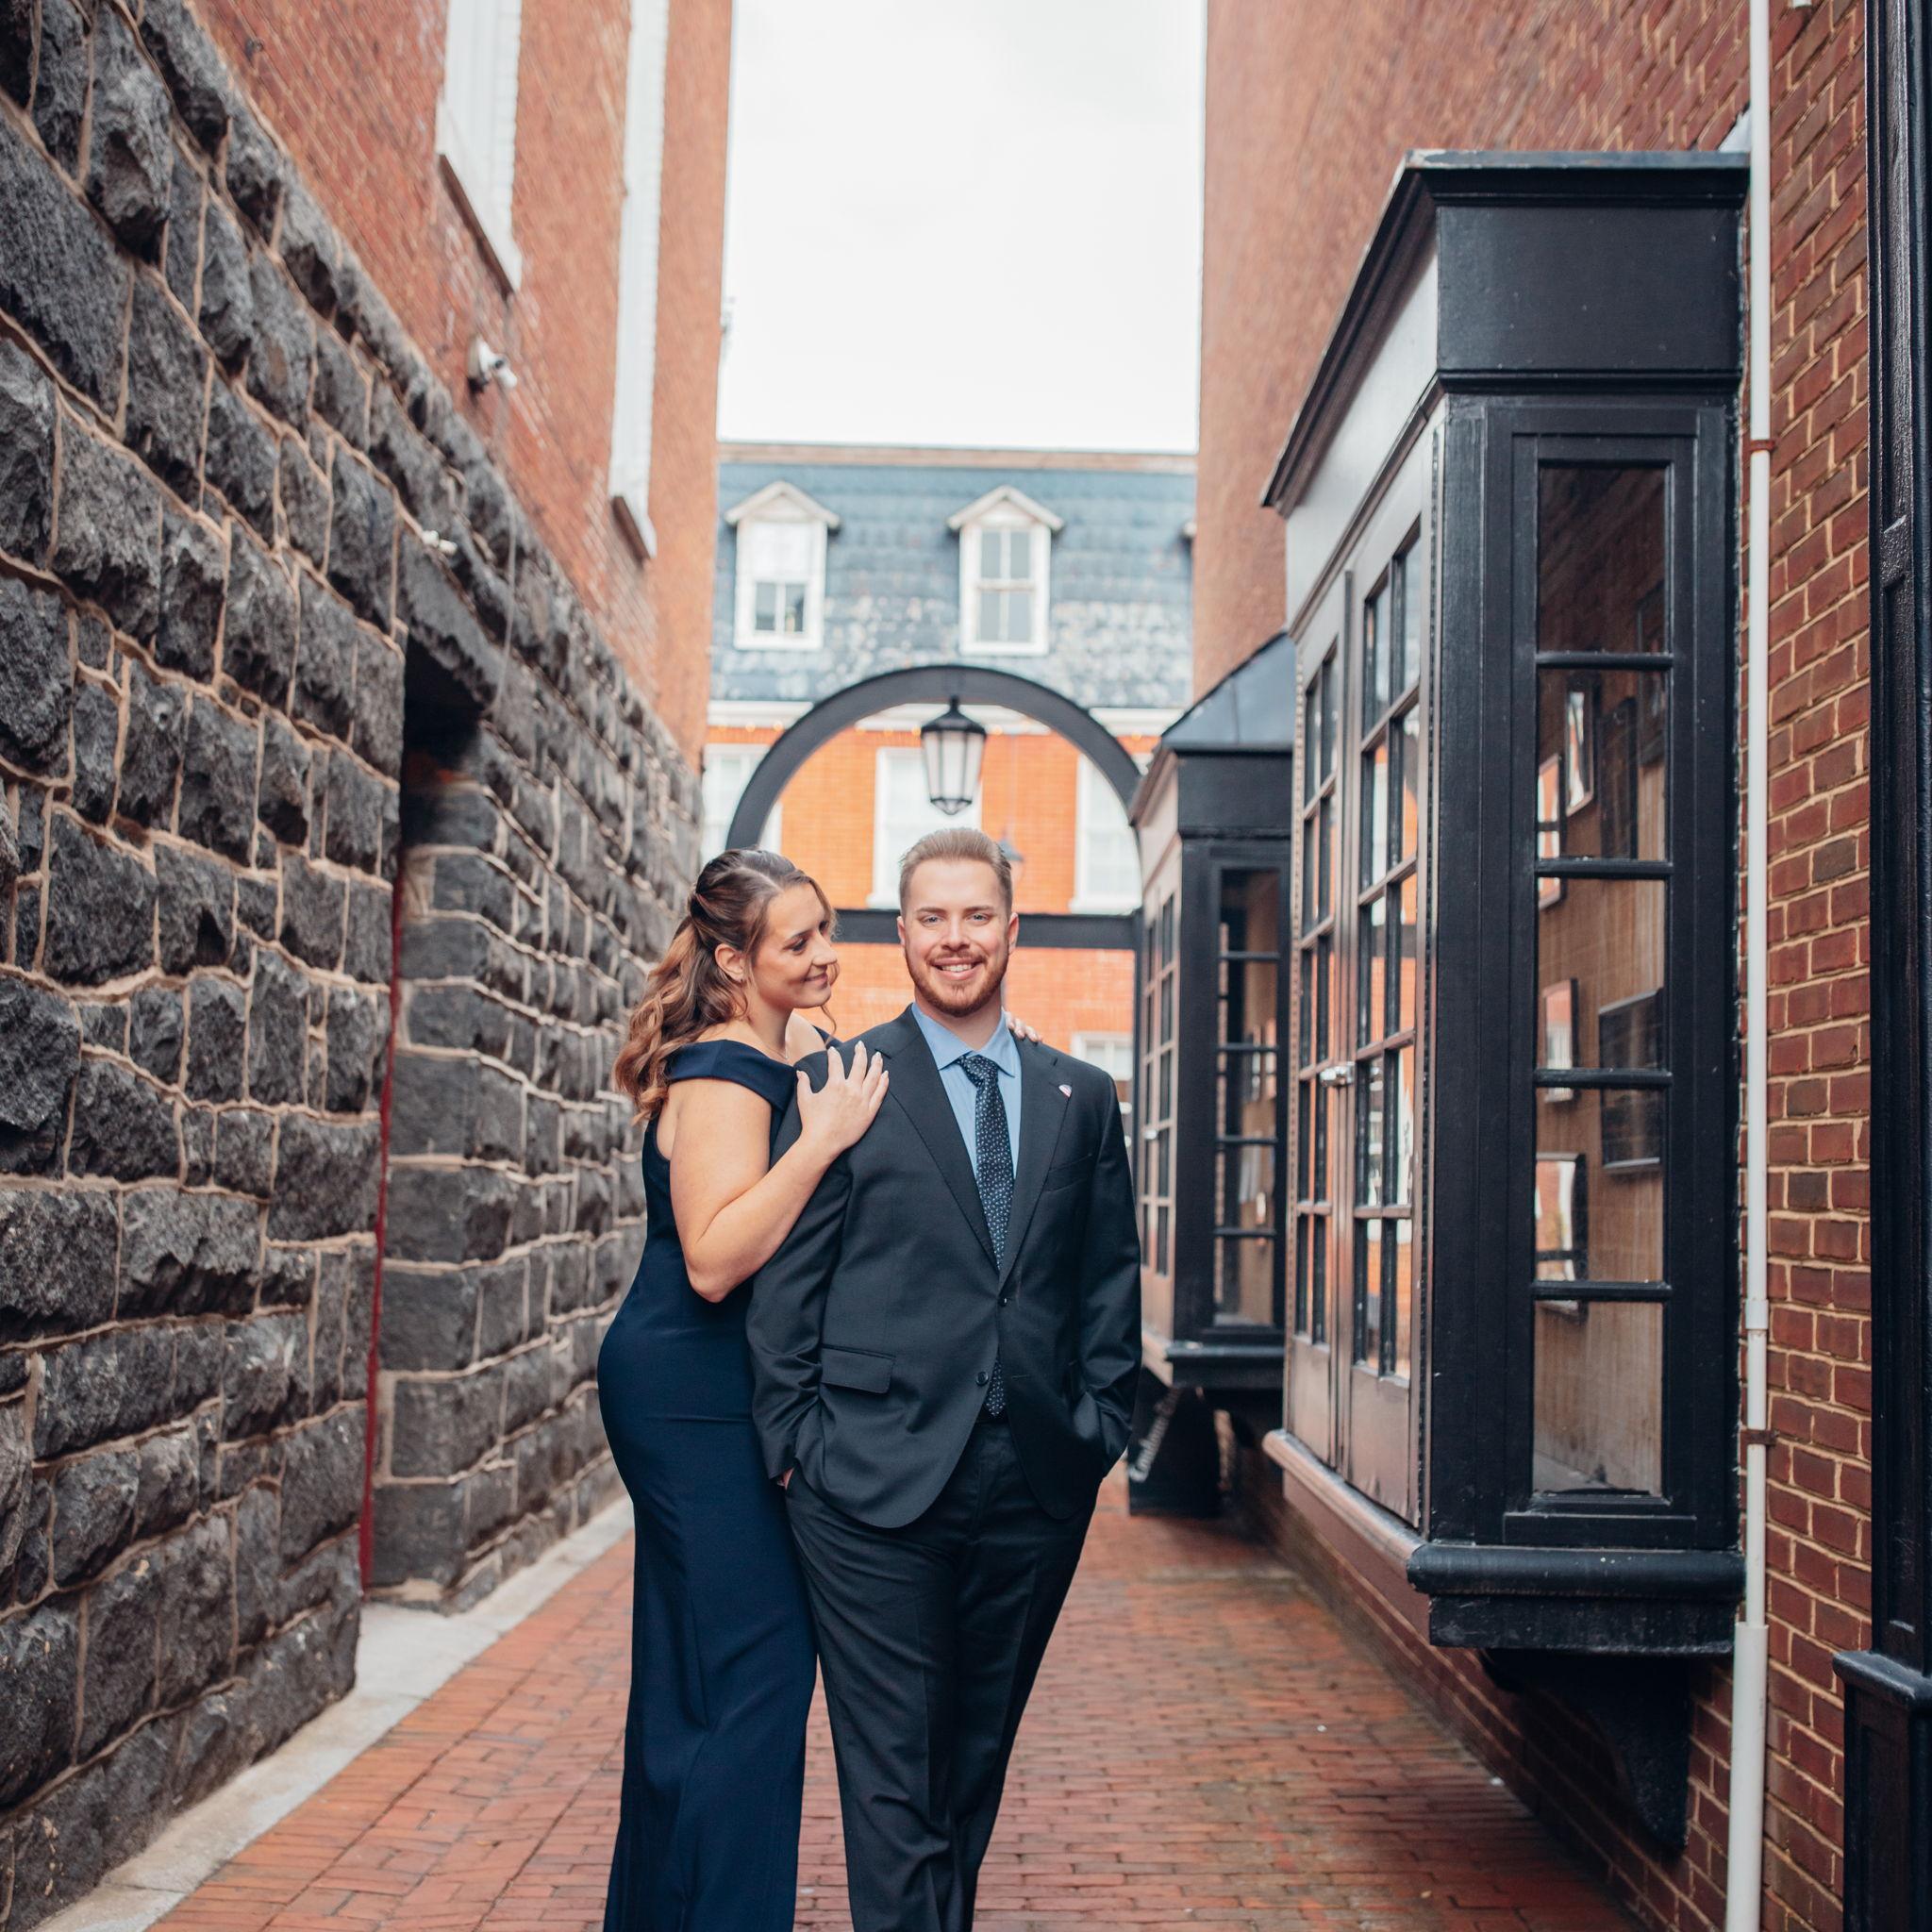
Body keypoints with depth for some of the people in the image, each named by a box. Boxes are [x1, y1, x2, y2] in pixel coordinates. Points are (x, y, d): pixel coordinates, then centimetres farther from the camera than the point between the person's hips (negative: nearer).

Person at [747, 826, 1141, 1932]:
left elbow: (1111, 1281, 14)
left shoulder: (1083, 1098, 11)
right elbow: (786, 1281, 0)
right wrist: (794, 1441, -4)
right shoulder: (840, 1085, 1)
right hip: (879, 1473, -3)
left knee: (979, 1749, 15)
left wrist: (1102, 1427, 5)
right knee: (893, 1764, -1)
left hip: (1036, 1480, 4)